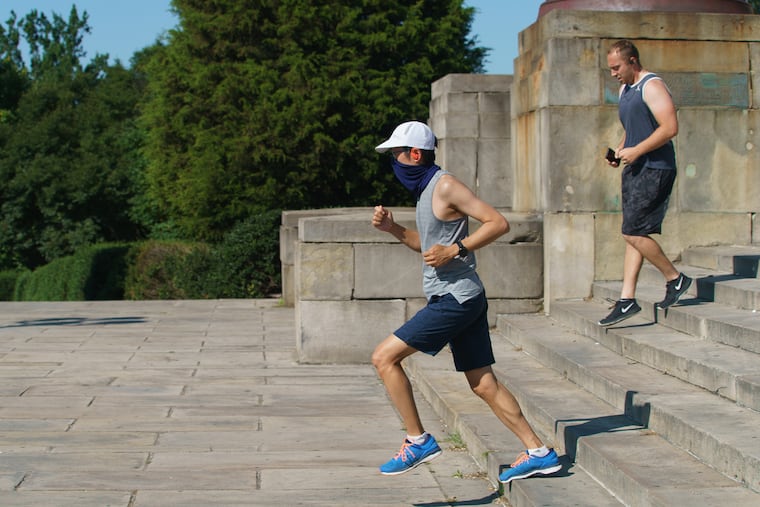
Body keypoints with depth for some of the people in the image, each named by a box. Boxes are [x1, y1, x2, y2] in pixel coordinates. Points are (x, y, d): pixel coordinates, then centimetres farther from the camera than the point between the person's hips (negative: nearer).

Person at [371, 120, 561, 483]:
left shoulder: (446, 186, -12)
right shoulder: (426, 189, 17)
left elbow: (498, 223, -16)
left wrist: (456, 250, -22)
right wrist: (393, 229, 14)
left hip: (455, 299, -10)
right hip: (460, 299, 10)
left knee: (384, 357, -9)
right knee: (484, 385, 10)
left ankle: (418, 441, -3)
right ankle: (538, 453, 13)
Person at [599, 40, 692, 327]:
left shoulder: (652, 86, -12)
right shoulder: (625, 89, 18)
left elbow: (670, 127, -21)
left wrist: (636, 151, -20)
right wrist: (619, 151, 10)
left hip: (654, 170, -10)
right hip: (635, 170, 10)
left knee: (634, 233, -12)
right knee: (634, 234, 6)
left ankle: (675, 278, 4)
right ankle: (627, 299, 5)